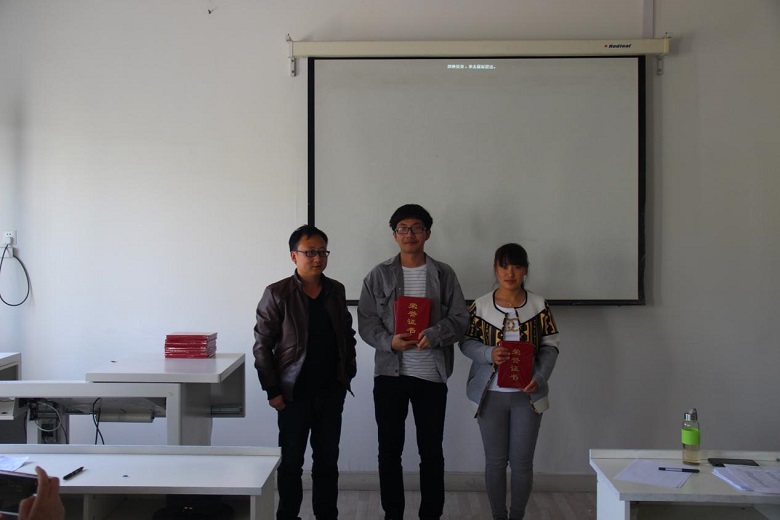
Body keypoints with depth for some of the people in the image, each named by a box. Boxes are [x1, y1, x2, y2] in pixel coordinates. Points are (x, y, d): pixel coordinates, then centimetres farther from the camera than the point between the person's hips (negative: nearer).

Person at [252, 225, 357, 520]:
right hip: (295, 393, -4)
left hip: (331, 392, 4)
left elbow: (348, 335, 15)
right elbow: (262, 346, -8)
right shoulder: (277, 294, -8)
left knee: (327, 461, 11)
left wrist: (349, 373, 7)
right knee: (291, 462, 8)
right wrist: (273, 391, -10)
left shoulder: (336, 291, 6)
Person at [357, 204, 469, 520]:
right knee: (389, 450, 9)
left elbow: (459, 319, -1)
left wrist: (433, 335, -20)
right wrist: (390, 342, -18)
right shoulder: (378, 275, 3)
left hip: (431, 374, 0)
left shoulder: (444, 274, 3)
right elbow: (366, 321, 0)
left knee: (432, 451, 8)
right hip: (389, 373, 0)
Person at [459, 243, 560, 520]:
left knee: (522, 461, 6)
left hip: (527, 394, 1)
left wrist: (540, 377, -15)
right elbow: (466, 342, 0)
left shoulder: (539, 305, -1)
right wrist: (489, 354, -19)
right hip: (491, 394, 0)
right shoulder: (480, 305, -3)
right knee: (495, 461, 9)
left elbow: (550, 346, 1)